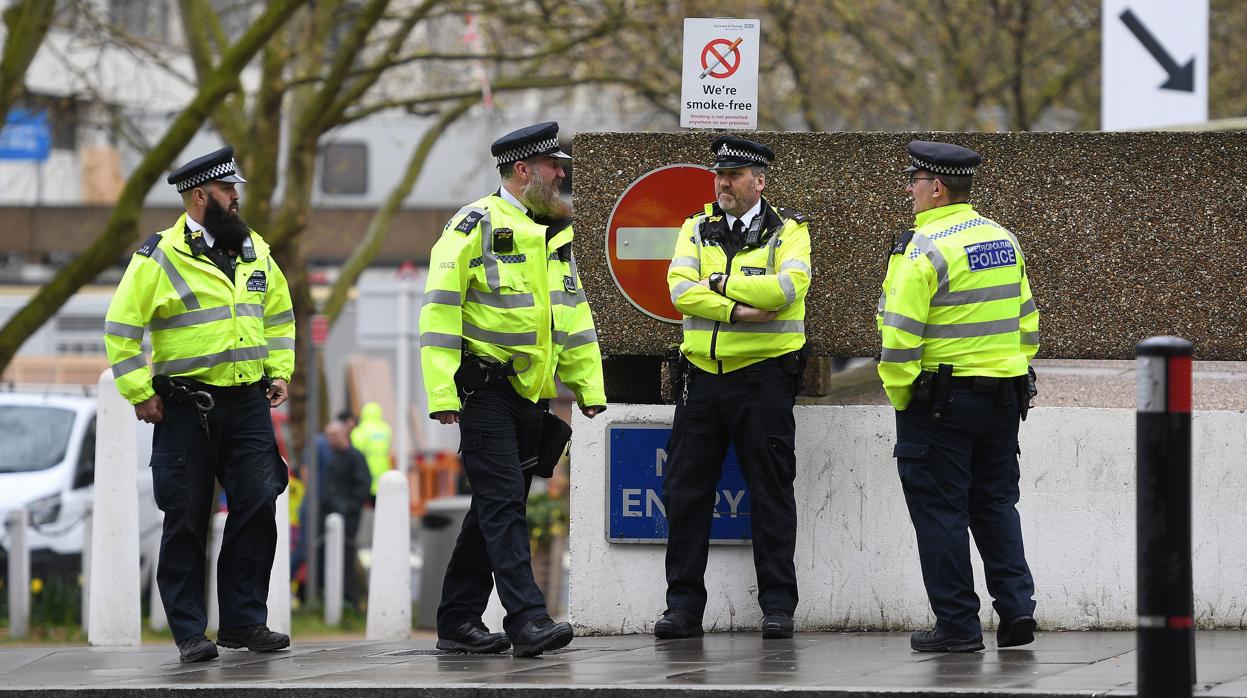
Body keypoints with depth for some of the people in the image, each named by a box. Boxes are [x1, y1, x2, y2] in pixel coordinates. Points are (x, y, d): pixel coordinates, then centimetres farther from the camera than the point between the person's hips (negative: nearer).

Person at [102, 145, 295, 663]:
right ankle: (189, 632, 5)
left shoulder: (255, 253, 11)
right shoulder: (161, 257, -6)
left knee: (257, 507, -1)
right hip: (186, 407, -5)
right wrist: (140, 394, -9)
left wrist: (280, 372, 12)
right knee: (187, 518, -1)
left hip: (248, 404, 5)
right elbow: (121, 330, -6)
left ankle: (244, 620, 8)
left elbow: (279, 318, 24)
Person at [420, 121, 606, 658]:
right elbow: (440, 309, -13)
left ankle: (458, 622, 17)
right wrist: (442, 393, -19)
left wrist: (589, 386, 13)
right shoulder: (476, 226, -9)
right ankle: (527, 620, -19)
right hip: (486, 388, -8)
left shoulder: (554, 234, 15)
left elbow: (573, 315, 21)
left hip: (532, 393, 8)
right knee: (503, 504, -13)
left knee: (498, 508, 10)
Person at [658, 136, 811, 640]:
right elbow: (681, 290, -5)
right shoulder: (696, 230, 11)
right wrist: (736, 310, -17)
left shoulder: (788, 231, 2)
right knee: (686, 493, 3)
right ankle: (684, 604, 10)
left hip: (764, 376, -4)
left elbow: (787, 287, -17)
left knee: (770, 491, 0)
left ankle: (778, 605, 5)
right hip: (702, 373, 4)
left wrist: (719, 283, -10)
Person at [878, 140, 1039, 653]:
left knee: (940, 510, 1)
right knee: (995, 503, 16)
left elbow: (900, 336, -18)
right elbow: (1027, 323, 15)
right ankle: (1016, 606, 6)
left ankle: (957, 624, 2)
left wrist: (899, 397, -7)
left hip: (939, 398, -7)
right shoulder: (1004, 241, 9)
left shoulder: (925, 249, -15)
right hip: (1004, 395, 7)